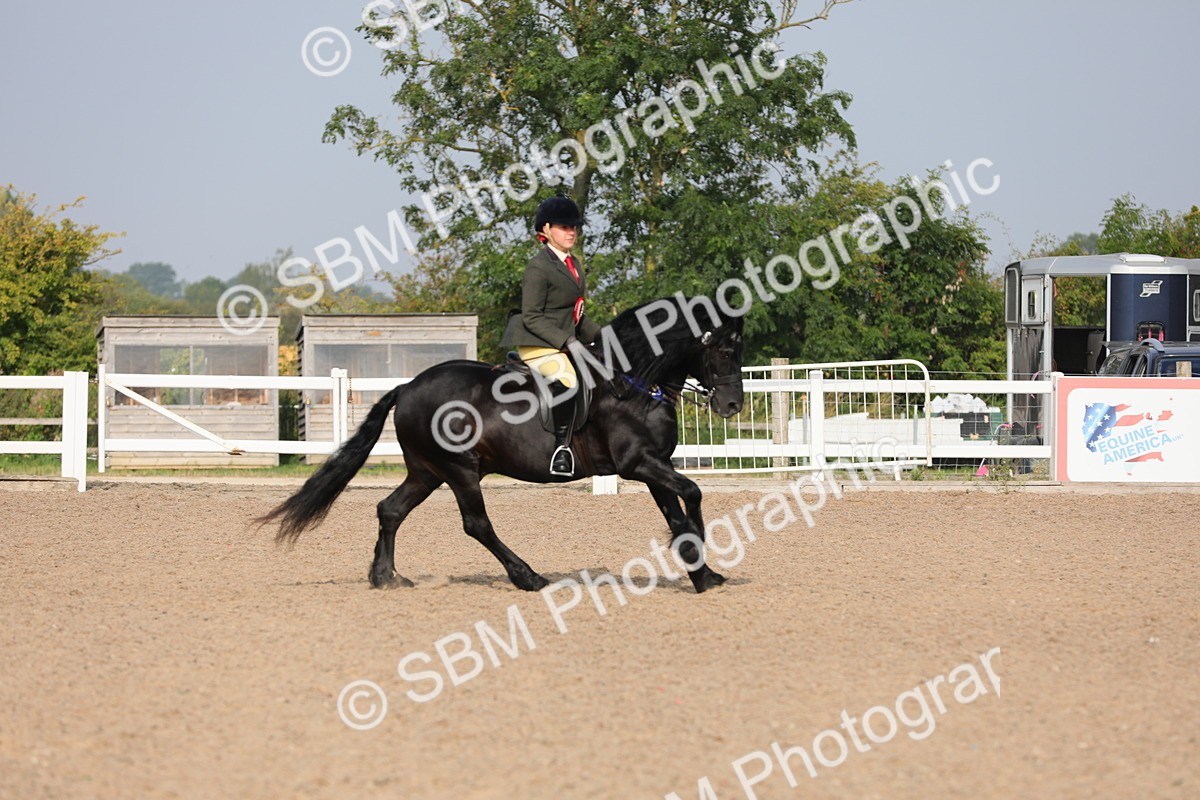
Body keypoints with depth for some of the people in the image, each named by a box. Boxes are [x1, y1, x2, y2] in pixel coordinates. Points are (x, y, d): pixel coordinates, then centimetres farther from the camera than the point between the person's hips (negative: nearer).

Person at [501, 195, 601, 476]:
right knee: (568, 379, -33)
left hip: (564, 343, 10)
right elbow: (532, 318, -16)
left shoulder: (572, 264, 16)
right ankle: (562, 450, -29)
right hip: (538, 345, -10)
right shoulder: (538, 267, -12)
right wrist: (566, 341, -22)